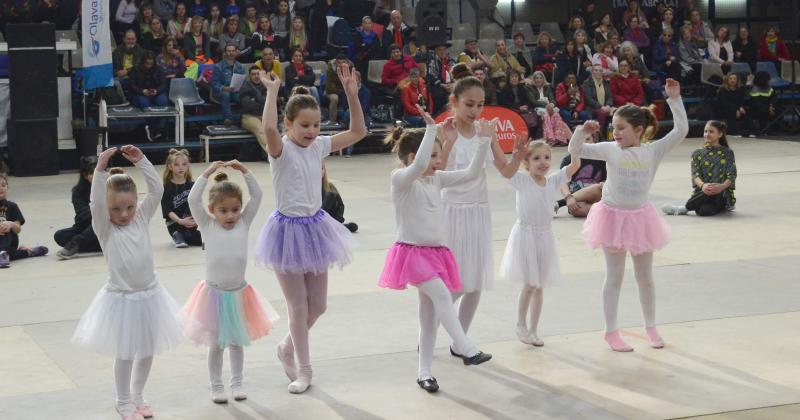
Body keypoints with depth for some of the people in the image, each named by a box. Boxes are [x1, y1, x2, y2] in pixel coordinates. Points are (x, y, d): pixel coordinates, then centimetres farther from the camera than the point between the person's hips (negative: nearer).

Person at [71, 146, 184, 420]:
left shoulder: (141, 218, 0)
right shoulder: (105, 228, -11)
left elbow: (157, 191, -8)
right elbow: (96, 204, -30)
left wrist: (141, 162, -16)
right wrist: (100, 170, -40)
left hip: (149, 294, 4)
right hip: (121, 298, -4)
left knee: (148, 351, 14)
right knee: (125, 354, 5)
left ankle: (138, 396, 33)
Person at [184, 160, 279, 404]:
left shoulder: (243, 223, -2)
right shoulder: (208, 226, -7)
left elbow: (257, 196, -5)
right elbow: (193, 200, -17)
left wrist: (244, 171, -13)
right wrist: (207, 174, -20)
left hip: (239, 293, 2)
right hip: (214, 294, -2)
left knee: (237, 341, 14)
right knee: (216, 344, 10)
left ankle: (237, 382, 27)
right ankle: (216, 386, 21)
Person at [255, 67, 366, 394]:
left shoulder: (319, 145, 1)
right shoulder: (281, 148, -16)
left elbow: (358, 131, 4)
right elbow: (268, 127, -39)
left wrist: (351, 93, -6)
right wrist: (272, 90, -29)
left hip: (315, 226, 6)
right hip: (288, 229, -6)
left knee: (318, 304, 13)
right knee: (298, 305, 3)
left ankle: (287, 348, 38)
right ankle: (303, 370, 18)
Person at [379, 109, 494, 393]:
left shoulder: (436, 179, 10)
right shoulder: (400, 178, -10)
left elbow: (471, 173, 7)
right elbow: (418, 165, -31)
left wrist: (483, 141, 0)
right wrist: (432, 128, -30)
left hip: (435, 252, 7)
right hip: (412, 251, -7)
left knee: (430, 313, 8)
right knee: (441, 295, -27)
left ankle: (424, 372, 15)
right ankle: (466, 349, -30)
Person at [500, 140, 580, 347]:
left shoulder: (553, 181, 3)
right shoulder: (522, 181, -9)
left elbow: (575, 165, -5)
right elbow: (507, 172, -29)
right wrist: (517, 157, -44)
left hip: (545, 237, 4)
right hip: (526, 235, -4)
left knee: (539, 286, 10)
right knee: (529, 285, -2)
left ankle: (533, 330, 20)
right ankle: (521, 325, 19)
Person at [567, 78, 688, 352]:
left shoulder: (653, 151, -6)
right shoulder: (610, 150, -7)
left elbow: (681, 130, -14)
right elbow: (575, 150, -7)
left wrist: (674, 99, -19)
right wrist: (583, 132, -25)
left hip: (640, 217, 1)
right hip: (614, 216, -1)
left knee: (645, 276, 13)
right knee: (614, 277, 7)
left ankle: (651, 327, 29)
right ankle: (611, 331, 16)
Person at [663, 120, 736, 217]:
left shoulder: (727, 153, 8)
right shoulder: (698, 153, 12)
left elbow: (731, 176, -2)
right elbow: (695, 174, -2)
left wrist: (722, 186, -25)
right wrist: (703, 185, -27)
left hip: (722, 194, 0)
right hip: (702, 193, 0)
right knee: (703, 210, -37)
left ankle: (683, 208, -17)